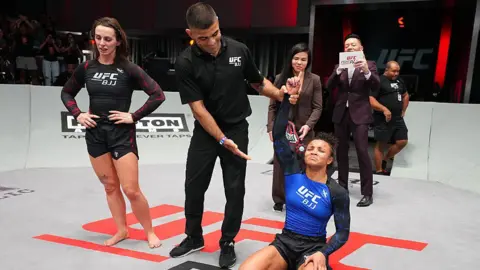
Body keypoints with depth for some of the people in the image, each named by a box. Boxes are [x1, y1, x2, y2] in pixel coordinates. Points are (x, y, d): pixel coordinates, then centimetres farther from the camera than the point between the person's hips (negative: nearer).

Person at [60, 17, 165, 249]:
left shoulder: (128, 69, -10)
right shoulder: (86, 68, 2)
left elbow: (158, 95, -12)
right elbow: (67, 93, 17)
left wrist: (134, 116, -13)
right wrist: (77, 115, 2)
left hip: (122, 134, -4)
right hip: (95, 134, 4)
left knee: (131, 190, -4)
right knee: (110, 187, 13)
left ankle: (149, 232, 16)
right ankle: (121, 230, 29)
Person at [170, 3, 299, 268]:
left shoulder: (239, 50, -10)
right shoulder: (185, 63, -16)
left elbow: (259, 82, 6)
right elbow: (198, 108, -16)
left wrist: (281, 94, -12)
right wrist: (222, 140, -19)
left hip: (237, 128, 1)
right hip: (205, 131, 0)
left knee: (235, 189, 3)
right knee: (194, 186, 9)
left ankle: (227, 243, 21)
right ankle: (194, 236, 31)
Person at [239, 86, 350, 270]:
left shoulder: (337, 193, -7)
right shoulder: (294, 172, -2)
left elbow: (343, 232, -1)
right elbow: (278, 136, -11)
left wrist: (323, 253, -18)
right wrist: (287, 98, -19)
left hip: (313, 247, -2)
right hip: (285, 241, 2)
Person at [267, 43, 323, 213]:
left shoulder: (314, 80, 2)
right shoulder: (280, 78, 5)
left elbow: (317, 107, 0)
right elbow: (272, 106, 5)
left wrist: (308, 125, -14)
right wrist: (271, 127, -3)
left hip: (304, 130, -1)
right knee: (280, 164, 5)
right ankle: (279, 199, 18)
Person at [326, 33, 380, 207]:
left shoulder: (369, 65, 3)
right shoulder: (339, 66, 11)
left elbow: (376, 86, -10)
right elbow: (329, 86, -1)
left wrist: (366, 71, -27)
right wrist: (338, 71, -16)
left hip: (359, 114, -4)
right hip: (341, 114, 4)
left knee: (362, 152, -11)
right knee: (341, 152, 9)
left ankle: (367, 193, -6)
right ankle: (342, 187, 22)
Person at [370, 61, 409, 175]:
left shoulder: (399, 80, 14)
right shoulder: (379, 81, -10)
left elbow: (405, 95, 28)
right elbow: (370, 99, -18)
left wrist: (403, 111, 17)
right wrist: (384, 109, -27)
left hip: (398, 118, 7)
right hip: (383, 120, -7)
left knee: (402, 142, 5)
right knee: (381, 145, 1)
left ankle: (384, 160, 25)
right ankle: (379, 171, 10)